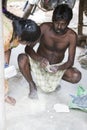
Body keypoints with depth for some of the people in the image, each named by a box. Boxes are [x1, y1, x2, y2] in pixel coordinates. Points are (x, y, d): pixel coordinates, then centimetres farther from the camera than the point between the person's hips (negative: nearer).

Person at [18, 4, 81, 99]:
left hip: (57, 66, 1)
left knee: (76, 76, -27)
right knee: (22, 58, -32)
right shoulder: (45, 27, -20)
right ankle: (32, 85, -5)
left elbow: (70, 61, -17)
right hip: (39, 63, -1)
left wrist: (58, 68, -39)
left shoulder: (71, 36, -19)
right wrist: (39, 59, -39)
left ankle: (55, 79, 8)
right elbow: (28, 48, -20)